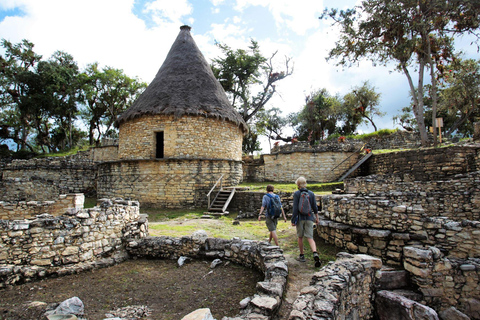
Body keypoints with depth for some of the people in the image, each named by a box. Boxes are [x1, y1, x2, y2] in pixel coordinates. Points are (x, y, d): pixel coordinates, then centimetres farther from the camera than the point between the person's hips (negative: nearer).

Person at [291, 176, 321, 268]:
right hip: (309, 217, 2)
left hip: (300, 217, -2)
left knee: (300, 237, 14)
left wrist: (293, 220, -6)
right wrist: (317, 217, 17)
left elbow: (295, 208, -11)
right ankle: (315, 254, -22)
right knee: (310, 237, 1)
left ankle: (302, 256, 24)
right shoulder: (311, 193, 2)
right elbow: (315, 207, 5)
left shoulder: (296, 194, -8)